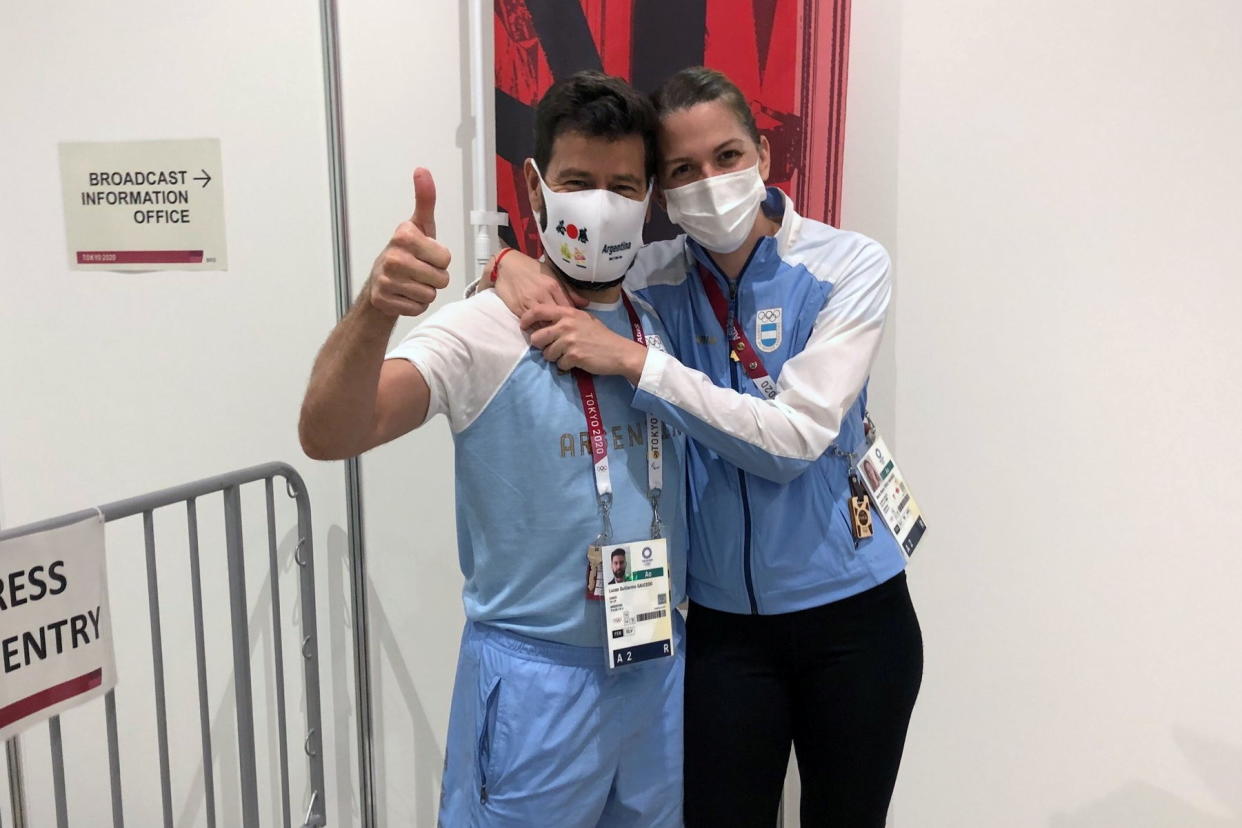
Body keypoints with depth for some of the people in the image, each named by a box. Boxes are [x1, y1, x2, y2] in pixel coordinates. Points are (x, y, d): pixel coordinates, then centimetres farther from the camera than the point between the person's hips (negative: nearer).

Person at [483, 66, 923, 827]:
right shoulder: (656, 280, -5)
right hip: (724, 623, 1)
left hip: (850, 614, -1)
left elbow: (795, 437, -23)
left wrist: (634, 360, -28)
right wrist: (513, 264, -19)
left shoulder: (847, 266, -12)